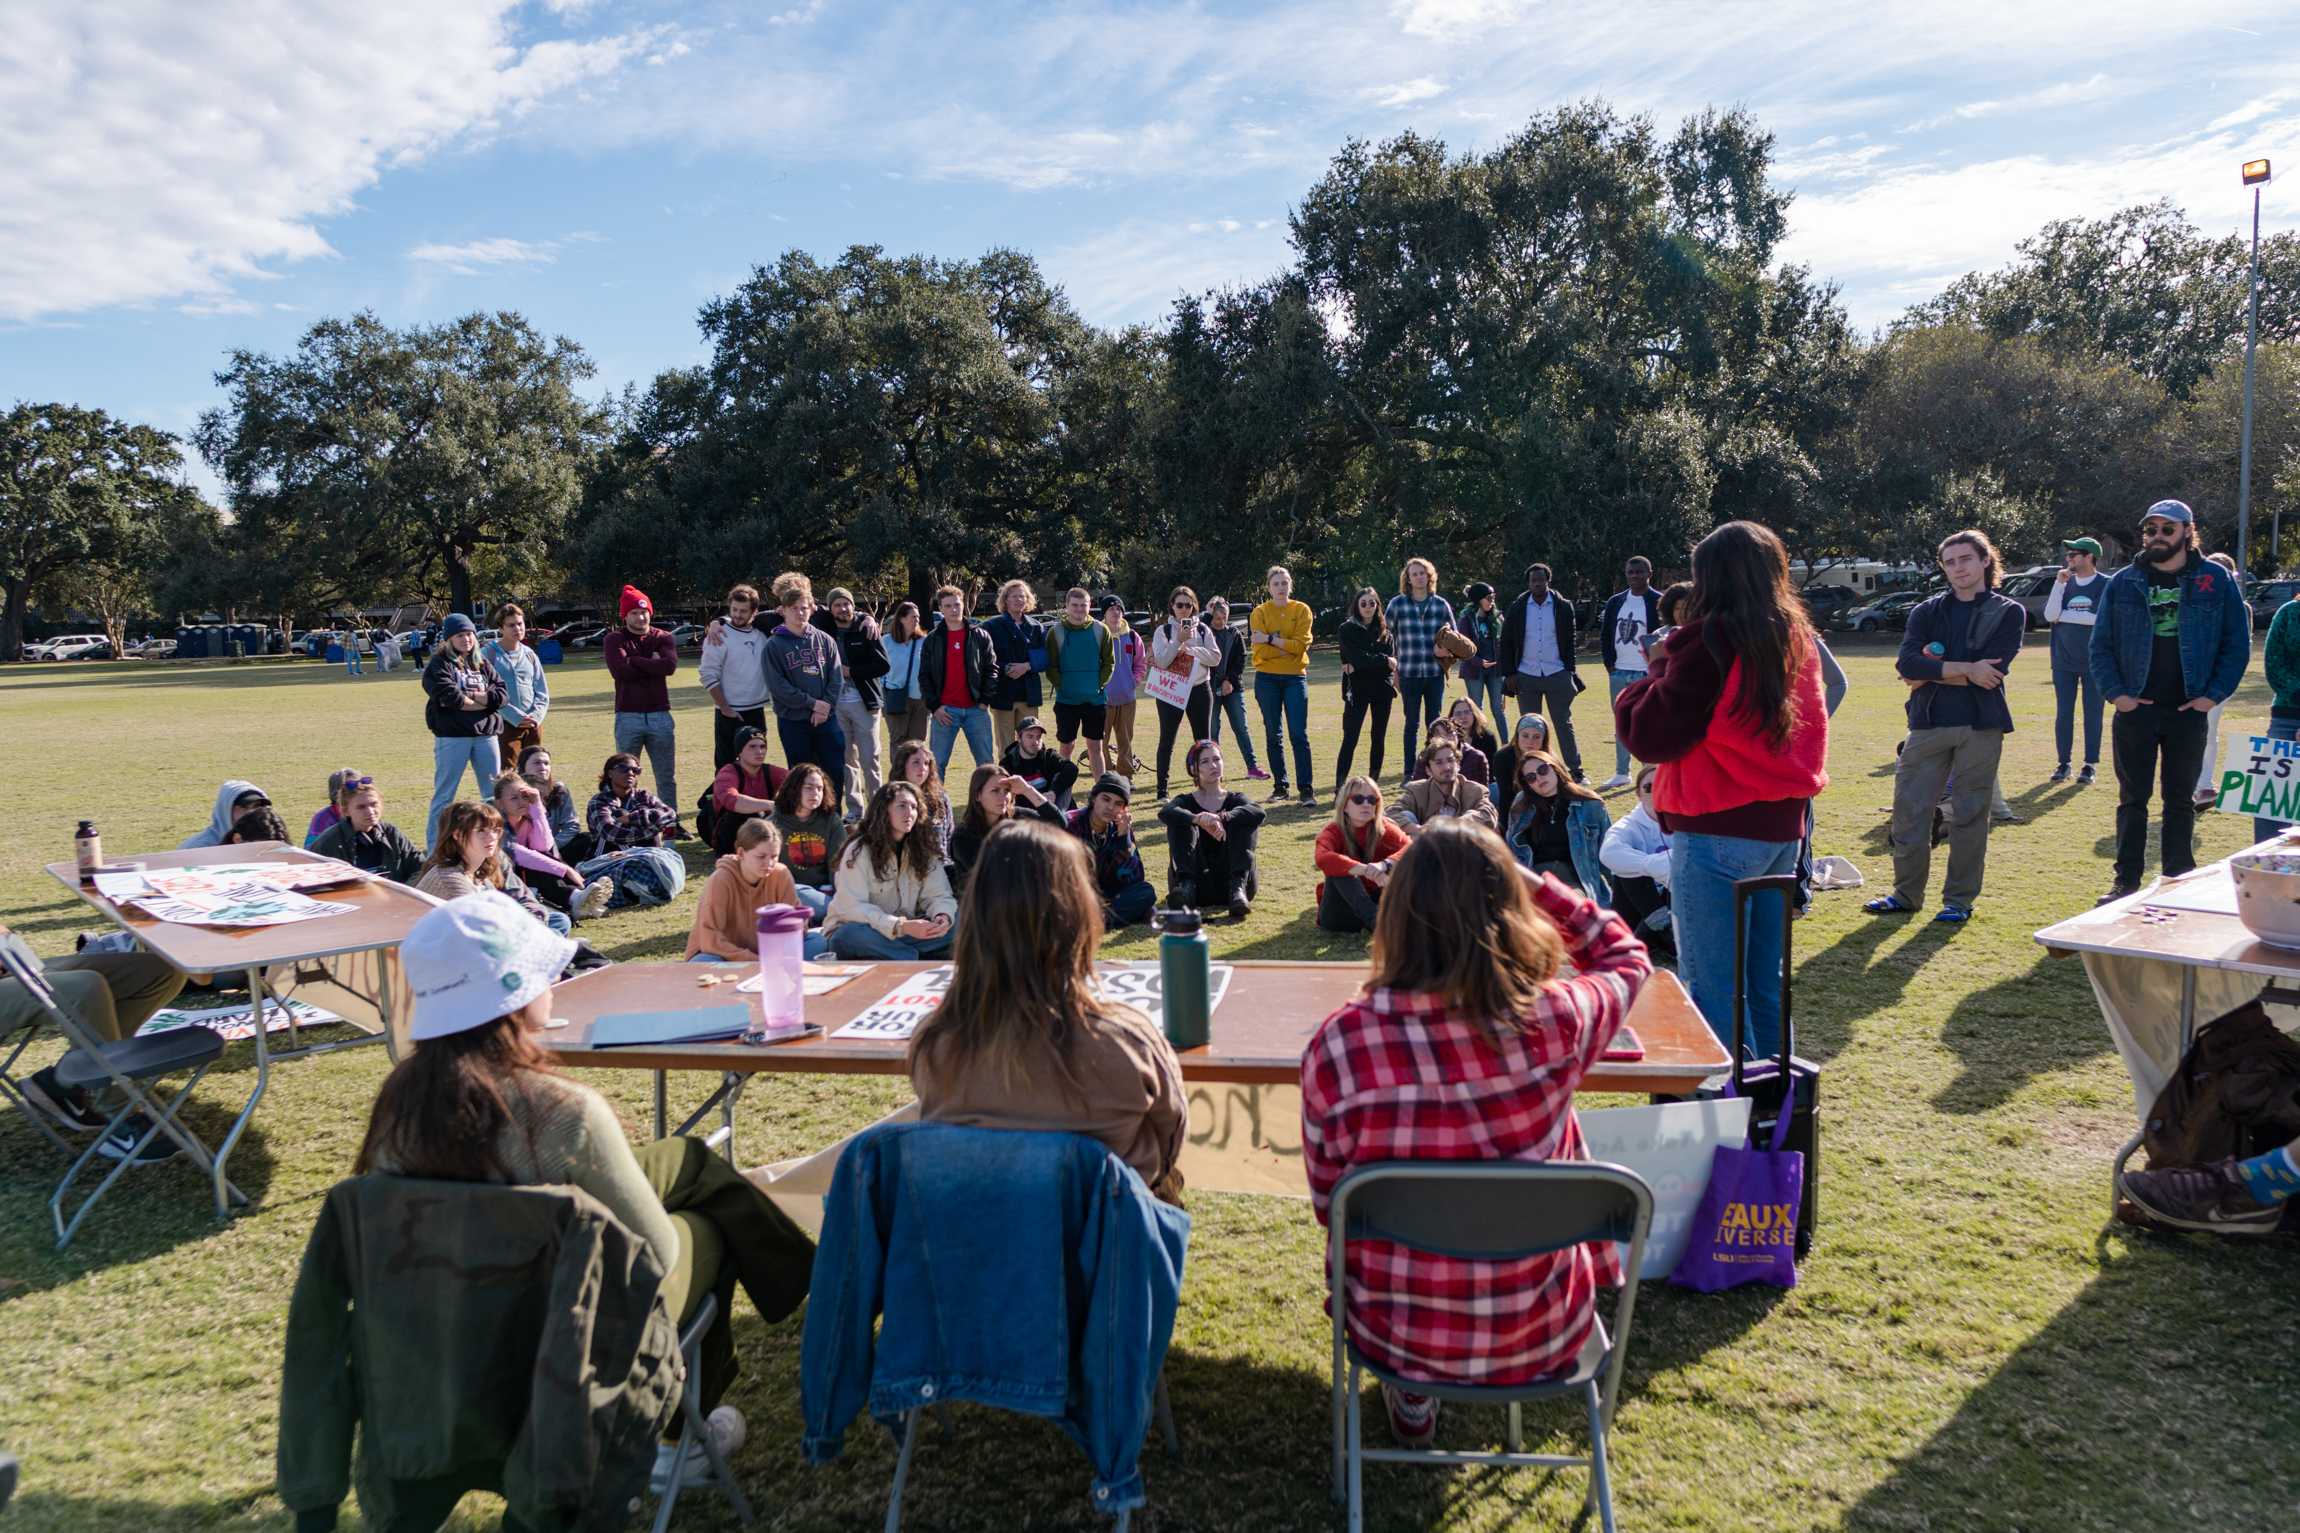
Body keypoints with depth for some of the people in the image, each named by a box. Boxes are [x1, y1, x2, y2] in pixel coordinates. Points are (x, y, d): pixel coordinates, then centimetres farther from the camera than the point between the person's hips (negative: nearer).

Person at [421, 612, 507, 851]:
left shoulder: (481, 664, 15)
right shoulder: (439, 664, -1)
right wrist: (483, 701, -4)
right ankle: (434, 847, 7)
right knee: (444, 795, 1)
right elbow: (450, 697, -16)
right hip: (452, 736, -5)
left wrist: (467, 697, -10)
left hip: (485, 734, 5)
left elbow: (501, 693, 2)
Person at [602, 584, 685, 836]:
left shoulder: (663, 638, 8)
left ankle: (671, 822, 18)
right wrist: (651, 664, -7)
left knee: (667, 776, 9)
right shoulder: (613, 640, 3)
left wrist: (635, 661, -9)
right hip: (628, 716, -2)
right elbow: (620, 670, -15)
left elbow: (670, 665, -12)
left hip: (660, 715, 2)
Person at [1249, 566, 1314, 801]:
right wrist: (1288, 648, -12)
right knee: (1273, 735, 6)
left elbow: (1301, 645, -11)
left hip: (1295, 677, -1)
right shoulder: (1259, 612, 2)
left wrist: (1270, 639, -15)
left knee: (1299, 734, -7)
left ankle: (1306, 788, -5)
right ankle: (1280, 786, 14)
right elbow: (1260, 651, -9)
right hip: (1267, 679, 1)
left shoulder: (1301, 610, 2)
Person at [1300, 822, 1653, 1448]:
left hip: (1396, 1333, 0)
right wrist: (1529, 882, 3)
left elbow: (1328, 1204, -6)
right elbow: (1626, 957, 4)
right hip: (1538, 1335, 0)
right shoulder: (1558, 1020, -21)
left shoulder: (1336, 1044, -23)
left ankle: (1410, 1398, 37)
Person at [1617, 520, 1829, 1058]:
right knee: (1766, 986, 17)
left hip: (1717, 831, -8)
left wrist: (1656, 672, 2)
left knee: (1711, 990, 0)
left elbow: (1652, 736, -13)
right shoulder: (1796, 639, 8)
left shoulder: (1710, 640, -14)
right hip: (1781, 827, 8)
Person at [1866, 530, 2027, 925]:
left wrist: (1932, 672, -7)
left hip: (1981, 725, -2)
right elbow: (1908, 663, -7)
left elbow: (1992, 672, -12)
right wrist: (1965, 670, -15)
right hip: (1929, 723, 3)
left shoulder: (2008, 613, 4)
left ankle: (1960, 900, 15)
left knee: (1969, 814, 4)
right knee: (1909, 808, 3)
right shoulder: (1926, 611, 10)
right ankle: (1906, 894, 17)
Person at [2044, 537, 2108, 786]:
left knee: (2092, 713, 2)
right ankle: (2063, 763, 12)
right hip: (2064, 660, 4)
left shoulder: (2106, 585, -4)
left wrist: (2063, 615, -10)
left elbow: (2101, 618, -16)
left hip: (2094, 660, -4)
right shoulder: (2065, 583, 7)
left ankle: (2091, 764, 8)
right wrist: (2059, 584, -11)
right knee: (2063, 713, 5)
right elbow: (2050, 615, -5)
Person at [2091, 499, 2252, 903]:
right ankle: (2126, 881, 11)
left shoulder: (2215, 581, 1)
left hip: (2189, 711, 0)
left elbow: (2238, 643, 2)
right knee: (2132, 799, 5)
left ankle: (2179, 881, 19)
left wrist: (2214, 694, -6)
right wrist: (2115, 693, -7)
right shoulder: (2124, 583, 3)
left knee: (2181, 800, 10)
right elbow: (2100, 645, 4)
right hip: (2134, 708, 0)